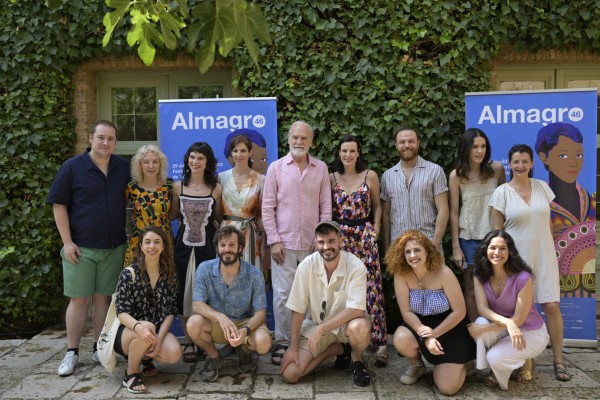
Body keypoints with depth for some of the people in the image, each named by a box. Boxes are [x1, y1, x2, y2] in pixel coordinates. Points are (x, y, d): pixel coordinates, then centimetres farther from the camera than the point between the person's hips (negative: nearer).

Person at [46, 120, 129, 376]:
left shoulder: (123, 167, 5)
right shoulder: (72, 167, -4)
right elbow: (58, 205, -5)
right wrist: (67, 242, -10)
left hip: (114, 248, 3)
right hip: (80, 248, -3)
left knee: (104, 298, 10)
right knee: (79, 299, 2)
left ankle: (100, 349, 21)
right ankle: (72, 353, 15)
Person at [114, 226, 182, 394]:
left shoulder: (170, 276, -2)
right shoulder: (129, 273, -13)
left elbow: (170, 311, -3)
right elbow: (121, 312, -17)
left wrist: (159, 338, -21)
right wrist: (139, 326, -39)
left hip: (158, 330, 4)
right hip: (127, 331, -3)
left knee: (174, 354, -25)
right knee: (147, 329, -37)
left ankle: (146, 356, 11)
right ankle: (131, 374, -11)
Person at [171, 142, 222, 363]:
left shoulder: (216, 188, -1)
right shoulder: (178, 186, 3)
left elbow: (219, 219, 6)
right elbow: (172, 215, 12)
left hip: (207, 246, -1)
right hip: (184, 245, 1)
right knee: (184, 291, 5)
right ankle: (188, 342, 16)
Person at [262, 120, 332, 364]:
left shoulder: (321, 169, 6)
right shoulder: (276, 168, 2)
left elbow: (326, 207, 7)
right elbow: (267, 207, 1)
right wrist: (273, 240, -5)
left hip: (312, 243, 1)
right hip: (284, 242, -1)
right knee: (283, 294, 0)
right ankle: (282, 342, 11)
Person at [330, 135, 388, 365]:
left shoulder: (370, 176, 3)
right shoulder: (332, 178, 7)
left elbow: (377, 206, 10)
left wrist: (375, 229, 1)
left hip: (365, 235, -1)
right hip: (339, 236, 2)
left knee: (371, 287, -7)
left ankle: (379, 341, -3)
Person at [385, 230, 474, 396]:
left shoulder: (443, 273, -22)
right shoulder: (401, 275, -16)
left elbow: (459, 312, -17)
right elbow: (406, 312, -13)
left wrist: (434, 334, -23)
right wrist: (425, 337, -26)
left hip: (449, 328, -2)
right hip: (420, 325, 3)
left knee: (447, 388, -13)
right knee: (400, 340, -32)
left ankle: (459, 365, 25)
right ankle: (417, 365, 5)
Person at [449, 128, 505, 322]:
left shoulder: (496, 169, -2)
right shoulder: (456, 175, -6)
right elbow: (454, 212, -4)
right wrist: (455, 247, -5)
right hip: (468, 238, -1)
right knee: (471, 288, 6)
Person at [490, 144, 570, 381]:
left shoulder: (542, 187, 5)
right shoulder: (502, 192, -6)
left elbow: (547, 221, 14)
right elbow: (496, 229, -4)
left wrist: (551, 250, 13)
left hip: (543, 255, 3)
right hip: (516, 258, -3)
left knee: (552, 306, -1)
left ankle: (558, 361, 11)